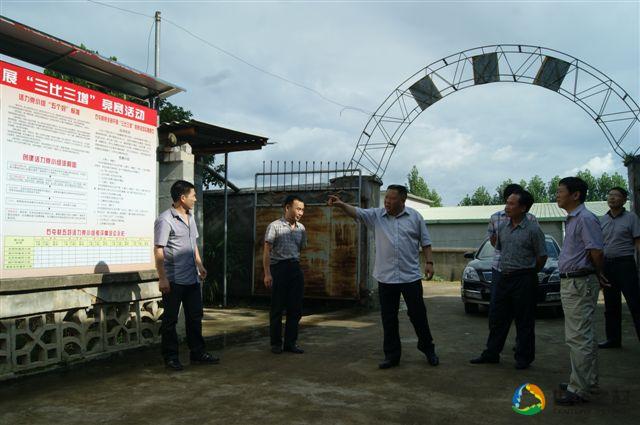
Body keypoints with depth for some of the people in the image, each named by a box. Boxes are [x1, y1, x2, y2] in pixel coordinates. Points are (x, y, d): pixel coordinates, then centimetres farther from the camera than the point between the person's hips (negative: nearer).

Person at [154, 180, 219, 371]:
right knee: (170, 319, 4)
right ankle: (171, 357, 15)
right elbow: (158, 250, -17)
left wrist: (200, 265, 18)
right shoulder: (165, 220, -14)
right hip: (173, 280, -8)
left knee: (195, 316, 14)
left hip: (192, 278, 8)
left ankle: (197, 352, 25)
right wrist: (162, 278, -20)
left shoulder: (190, 217, 12)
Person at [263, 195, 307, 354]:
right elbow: (267, 251, -8)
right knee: (277, 307, 2)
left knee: (295, 308, 6)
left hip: (295, 268, 5)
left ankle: (290, 342, 17)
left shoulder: (301, 228, 12)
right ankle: (276, 343, 15)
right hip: (278, 268, -5)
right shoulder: (275, 226, -4)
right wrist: (267, 273, -15)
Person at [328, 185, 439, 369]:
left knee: (418, 314, 7)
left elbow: (425, 242, 6)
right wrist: (341, 205, -27)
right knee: (388, 318, 7)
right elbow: (357, 212, -10)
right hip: (386, 277, 2)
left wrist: (429, 262, -3)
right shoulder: (377, 215, 4)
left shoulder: (415, 217, 2)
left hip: (411, 276, -1)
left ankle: (428, 348, 27)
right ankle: (392, 355, 19)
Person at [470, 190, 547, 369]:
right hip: (504, 277, 6)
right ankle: (491, 353, 22)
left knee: (524, 321, 4)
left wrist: (529, 272, 3)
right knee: (497, 318, 11)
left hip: (524, 280, -6)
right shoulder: (503, 228, 7)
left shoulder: (532, 229, -11)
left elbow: (542, 256, -5)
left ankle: (523, 357, 16)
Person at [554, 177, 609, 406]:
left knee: (579, 338, -6)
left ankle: (579, 389, 0)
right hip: (570, 283, 11)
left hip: (580, 284, -11)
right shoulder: (572, 219, 17)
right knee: (583, 337, 17)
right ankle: (588, 382, 27)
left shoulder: (585, 219, -15)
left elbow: (597, 252, -20)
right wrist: (598, 276, 15)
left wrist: (597, 275, -5)